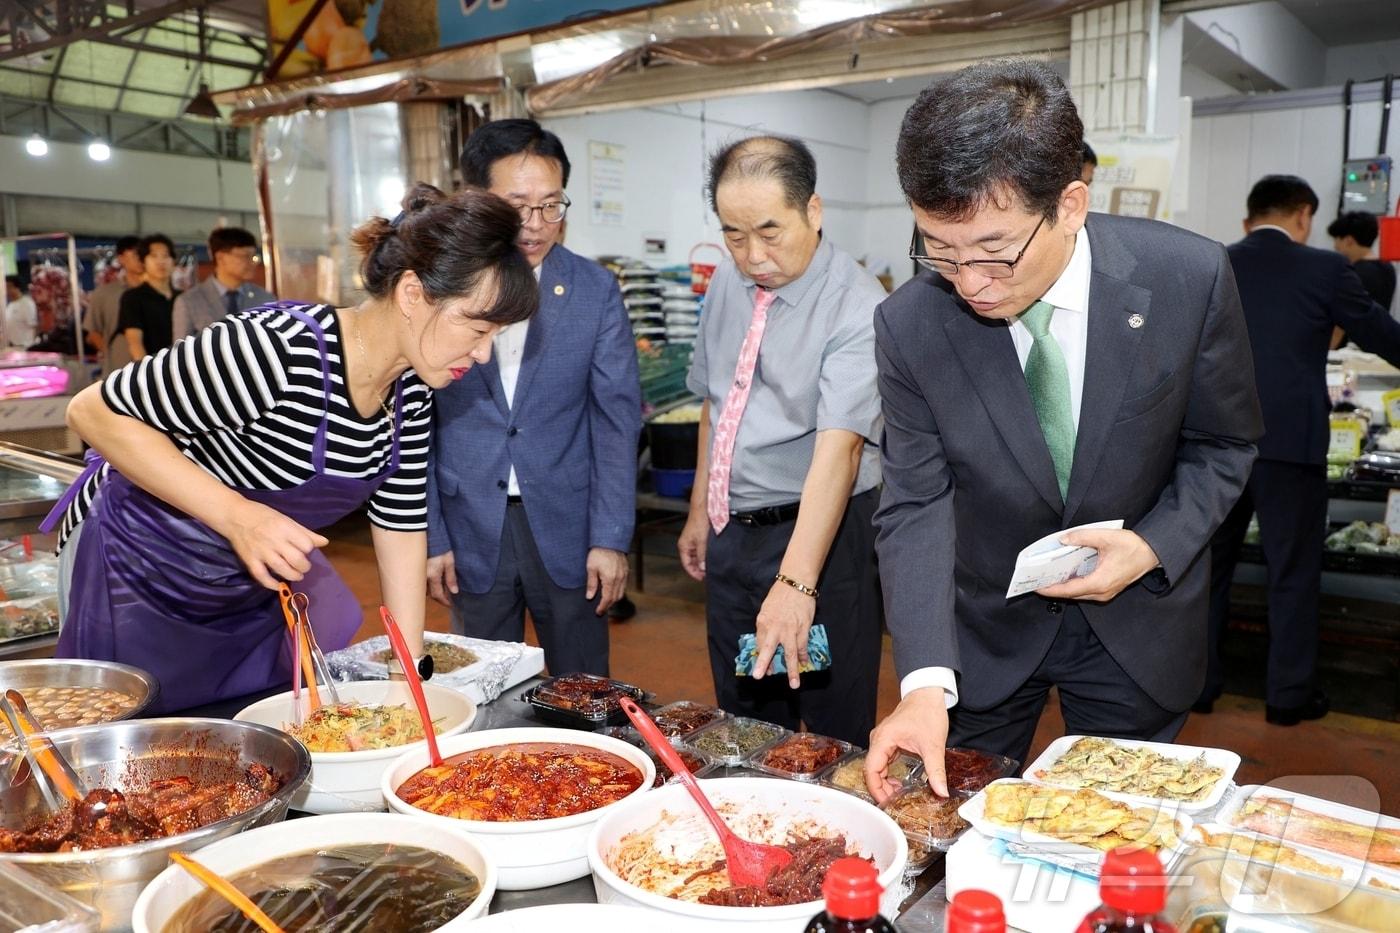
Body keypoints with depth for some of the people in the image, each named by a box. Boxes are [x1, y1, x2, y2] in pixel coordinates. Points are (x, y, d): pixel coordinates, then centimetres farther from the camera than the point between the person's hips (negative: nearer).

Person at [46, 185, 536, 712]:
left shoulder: (411, 386, -11)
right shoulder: (278, 349, -35)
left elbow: (399, 518, -2)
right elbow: (95, 411, -26)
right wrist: (236, 514, -36)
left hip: (264, 570, 7)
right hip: (141, 566, -6)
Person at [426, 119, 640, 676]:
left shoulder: (594, 291, -1)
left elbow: (617, 417, -1)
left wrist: (610, 538, -6)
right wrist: (430, 539, 0)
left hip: (567, 529, 0)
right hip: (471, 534, 0)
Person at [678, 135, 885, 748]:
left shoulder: (858, 310, -19)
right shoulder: (727, 285, 3)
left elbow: (838, 449, -30)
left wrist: (797, 582, -38)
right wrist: (700, 512, 16)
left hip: (817, 535, -6)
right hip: (731, 532, 7)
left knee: (832, 734, 8)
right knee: (743, 724, 20)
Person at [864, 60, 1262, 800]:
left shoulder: (1189, 278, -19)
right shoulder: (910, 324, -19)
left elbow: (1222, 445, -4)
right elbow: (916, 505, -18)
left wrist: (1153, 545, -21)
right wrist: (926, 682, -28)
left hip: (1136, 621, 0)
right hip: (984, 626, 0)